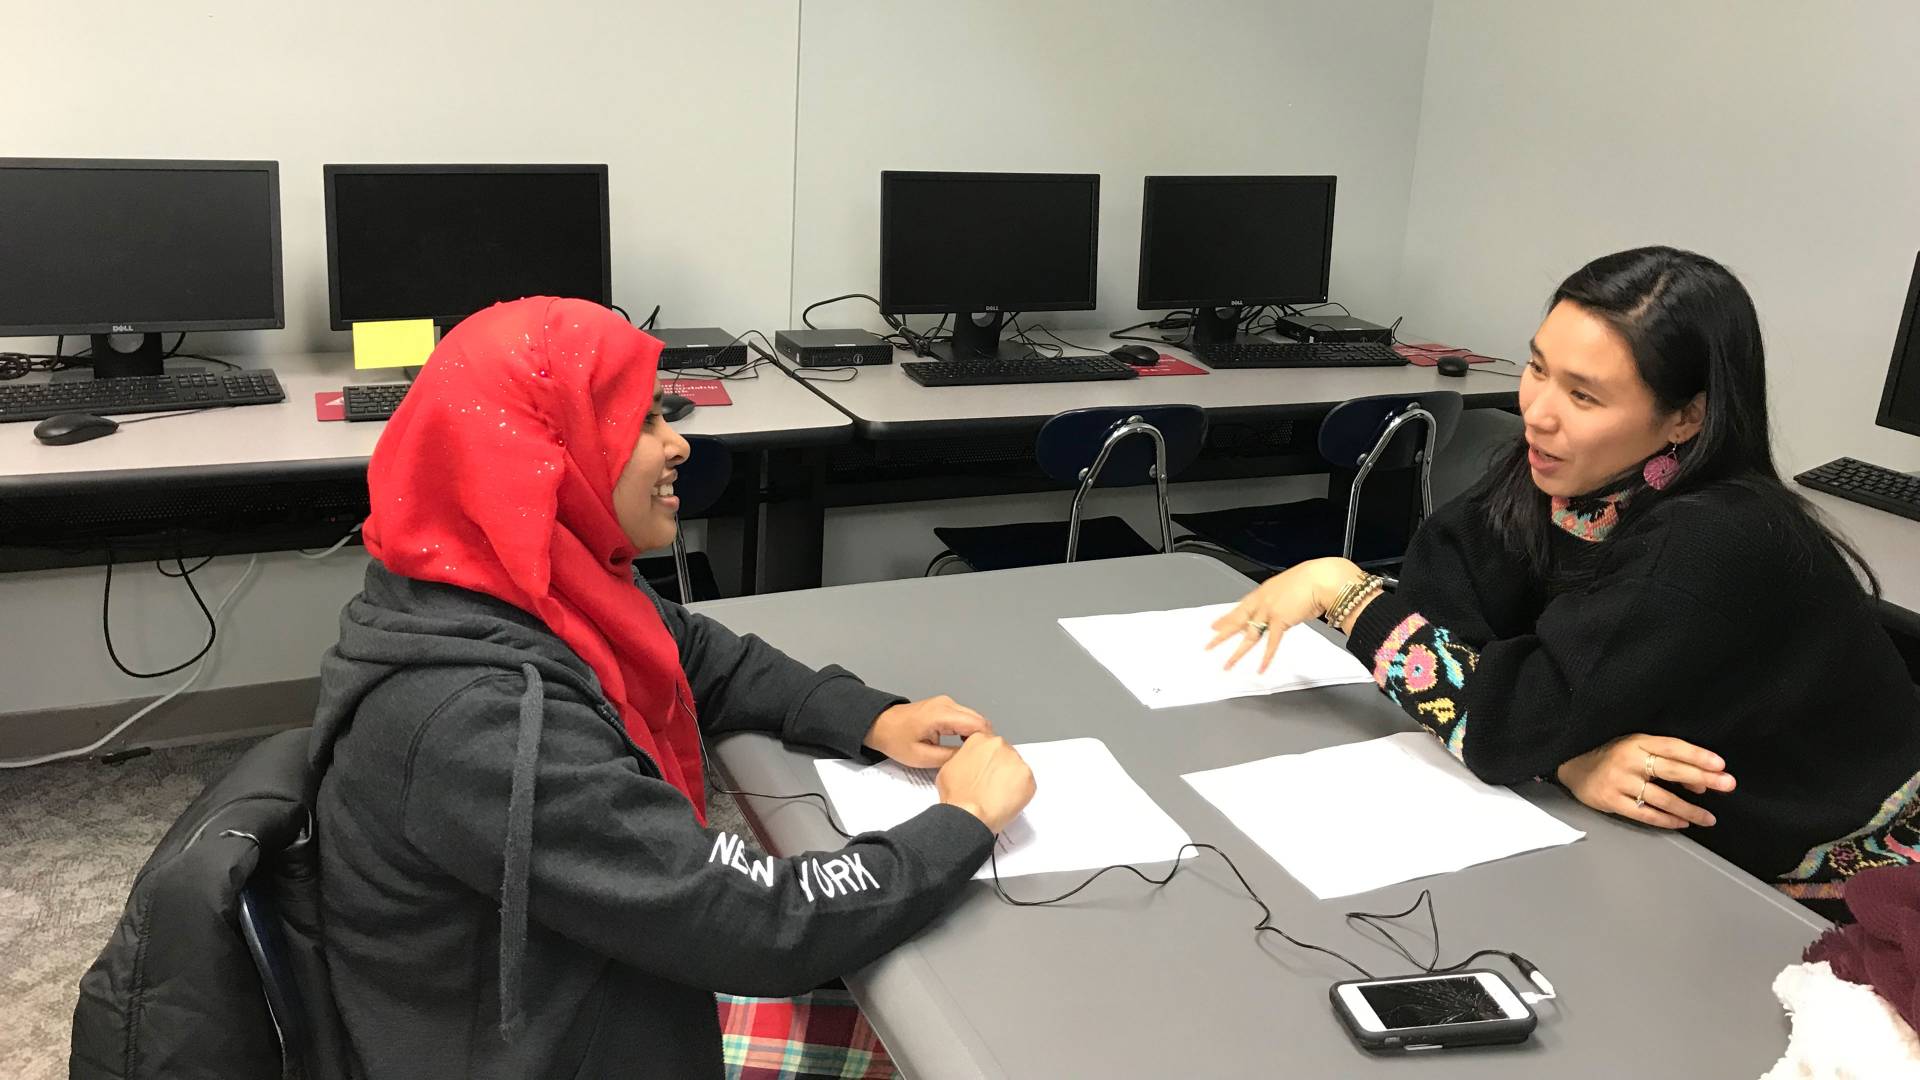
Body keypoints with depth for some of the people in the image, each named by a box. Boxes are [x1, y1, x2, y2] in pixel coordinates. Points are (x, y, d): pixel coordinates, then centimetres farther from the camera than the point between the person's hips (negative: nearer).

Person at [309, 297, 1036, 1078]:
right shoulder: (481, 727, -34)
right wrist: (965, 820, -18)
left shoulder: (530, 589, -8)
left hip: (595, 1003, 7)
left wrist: (871, 719, -4)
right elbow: (759, 926, -32)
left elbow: (700, 657, 10)